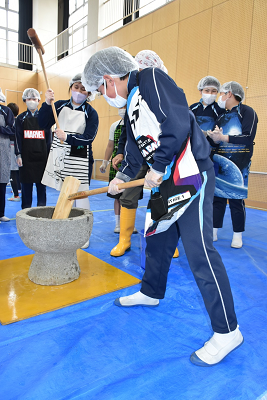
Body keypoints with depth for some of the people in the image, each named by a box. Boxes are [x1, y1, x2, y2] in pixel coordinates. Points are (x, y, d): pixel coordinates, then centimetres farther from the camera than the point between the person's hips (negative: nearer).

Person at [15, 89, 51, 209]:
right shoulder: (21, 118, 8)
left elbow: (49, 138, 9)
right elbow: (18, 138, 4)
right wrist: (18, 155, -4)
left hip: (42, 157, 0)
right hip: (26, 157, 0)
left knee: (41, 185, 4)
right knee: (26, 184, 3)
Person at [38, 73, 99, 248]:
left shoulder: (91, 113, -2)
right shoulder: (60, 105, 9)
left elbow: (89, 138, -13)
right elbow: (44, 124, 2)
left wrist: (67, 137, -25)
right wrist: (47, 104, -11)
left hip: (79, 159, -4)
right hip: (60, 155, 4)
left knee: (80, 196, -5)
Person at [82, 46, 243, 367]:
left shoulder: (151, 79, -8)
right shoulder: (131, 104, 20)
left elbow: (179, 124, -21)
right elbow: (136, 148, 29)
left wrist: (157, 168, -14)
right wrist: (122, 176, 21)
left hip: (191, 175, -10)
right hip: (166, 181, 10)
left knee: (198, 251, -9)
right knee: (156, 238, 18)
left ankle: (227, 331, 4)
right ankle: (151, 292, 41)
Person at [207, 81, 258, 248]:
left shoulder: (247, 112, -2)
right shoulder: (222, 115, 18)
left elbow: (249, 137, -14)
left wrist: (223, 138, -19)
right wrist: (213, 136, -7)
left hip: (238, 164, -6)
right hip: (219, 162, 6)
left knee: (236, 199, -3)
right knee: (217, 196, 7)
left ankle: (238, 236, 11)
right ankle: (213, 233, 16)